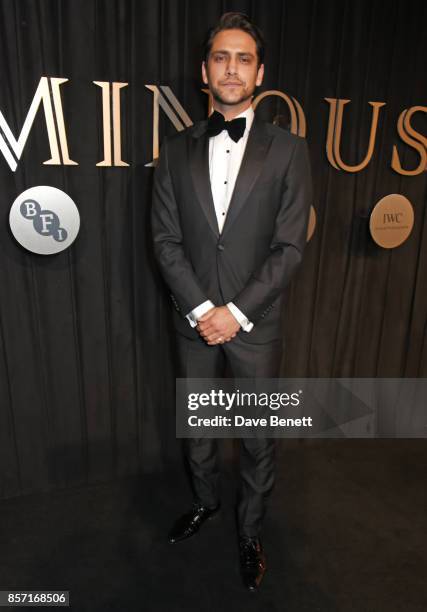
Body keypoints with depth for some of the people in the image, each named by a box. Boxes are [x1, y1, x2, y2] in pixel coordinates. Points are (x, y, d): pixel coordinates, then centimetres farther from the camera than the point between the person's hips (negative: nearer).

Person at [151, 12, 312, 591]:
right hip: (194, 320, 3)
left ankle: (251, 531, 36)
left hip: (254, 323, -2)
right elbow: (166, 240, -1)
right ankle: (205, 501, 47)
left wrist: (236, 312, -14)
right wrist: (200, 309, -11)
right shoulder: (177, 150, 3)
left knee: (259, 437, 11)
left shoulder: (288, 149, -3)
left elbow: (290, 246, -8)